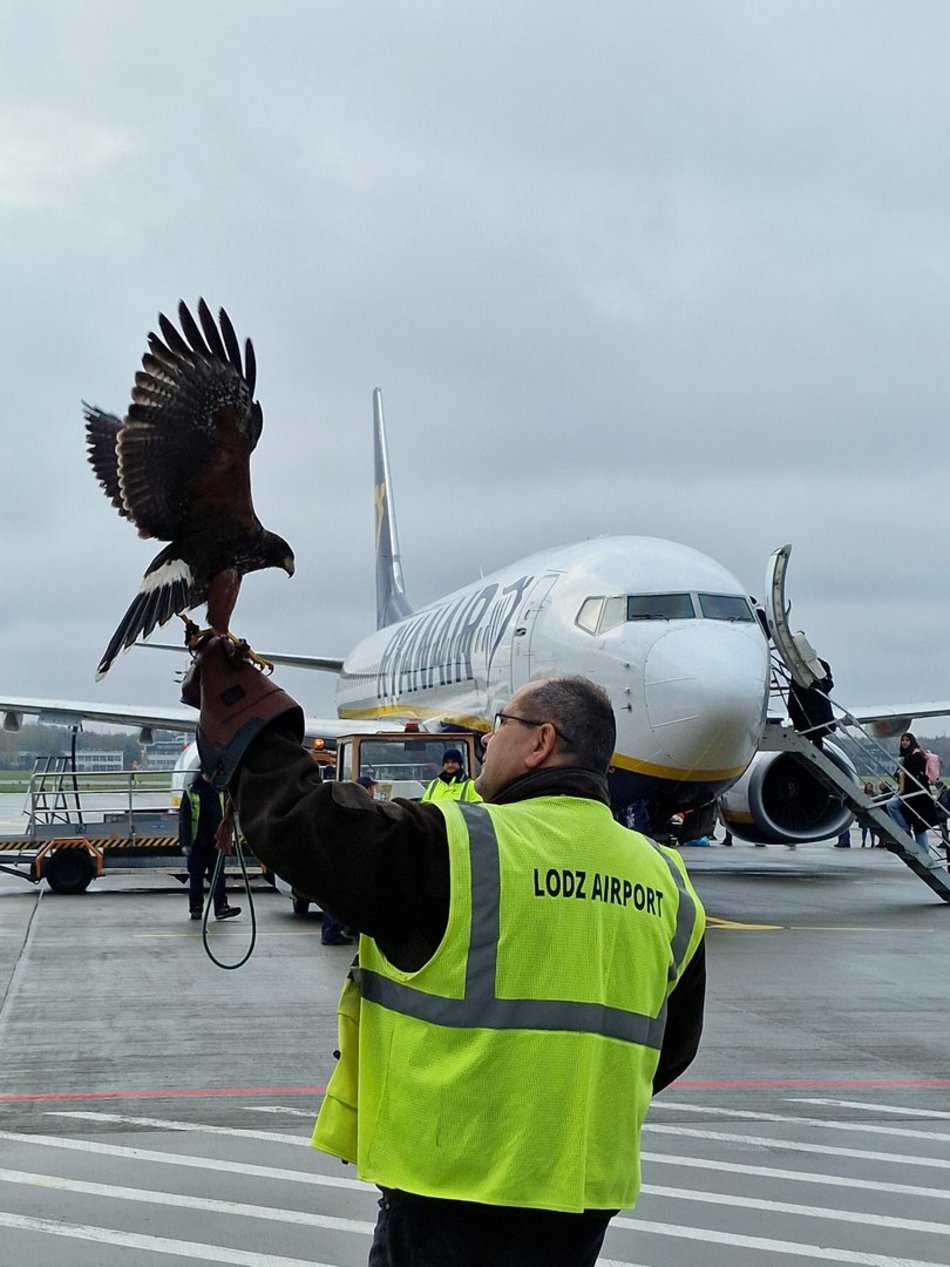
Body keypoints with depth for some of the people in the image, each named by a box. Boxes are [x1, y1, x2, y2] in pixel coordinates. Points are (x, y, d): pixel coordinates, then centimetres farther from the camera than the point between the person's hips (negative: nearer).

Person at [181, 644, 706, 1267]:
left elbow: (295, 817, -11)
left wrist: (237, 704, 4)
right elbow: (673, 1046, 14)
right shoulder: (668, 887, 4)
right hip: (586, 1192, 6)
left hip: (455, 1183, -6)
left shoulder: (457, 849, -15)